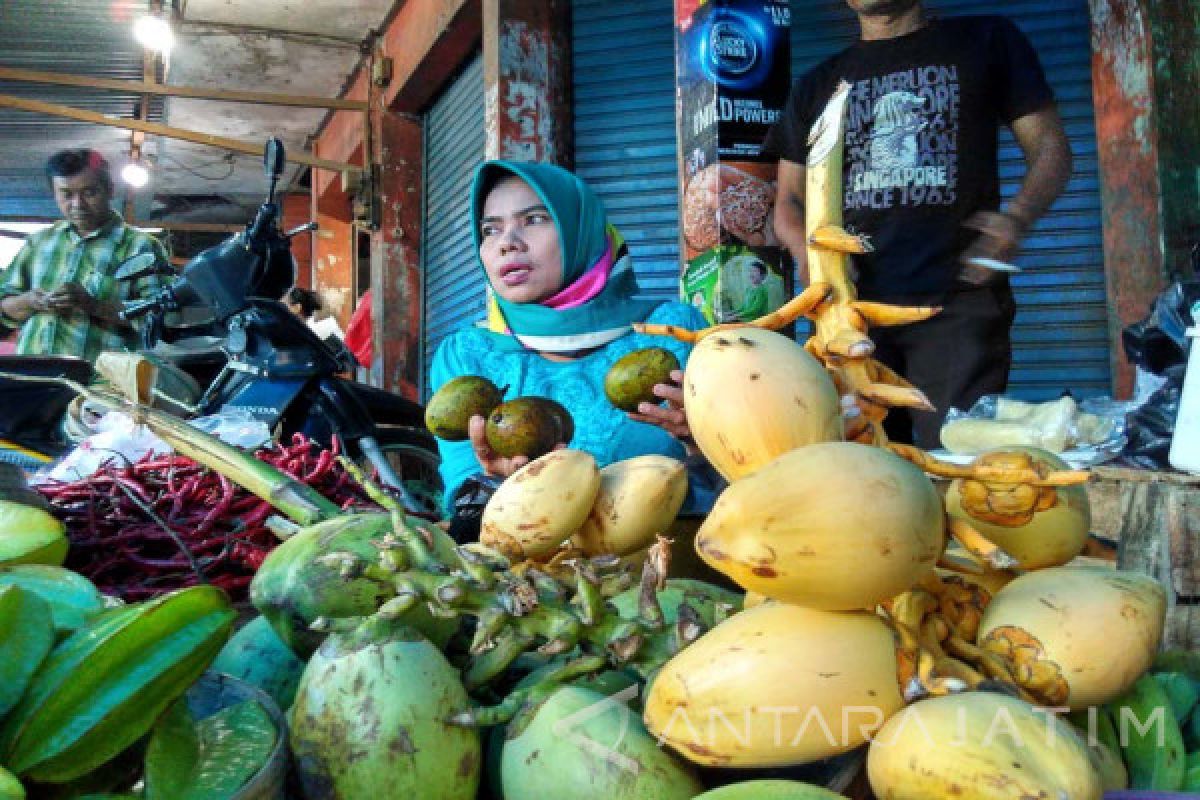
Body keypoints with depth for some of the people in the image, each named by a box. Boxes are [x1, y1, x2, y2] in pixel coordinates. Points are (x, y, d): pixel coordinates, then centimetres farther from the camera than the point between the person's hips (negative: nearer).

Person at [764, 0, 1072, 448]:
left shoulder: (987, 41, 14)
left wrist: (1018, 218, -13)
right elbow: (789, 200, 18)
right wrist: (805, 248, -6)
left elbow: (1050, 148, 9)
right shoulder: (817, 85, 20)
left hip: (959, 303, -2)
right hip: (849, 304, 2)